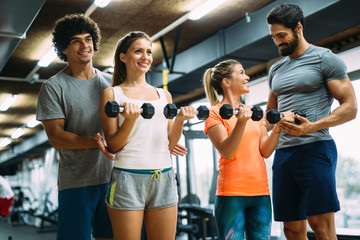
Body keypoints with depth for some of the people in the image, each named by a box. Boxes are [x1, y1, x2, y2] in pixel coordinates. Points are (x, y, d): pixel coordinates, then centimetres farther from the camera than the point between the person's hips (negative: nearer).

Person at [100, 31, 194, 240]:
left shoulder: (164, 95, 15)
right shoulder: (112, 94, 3)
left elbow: (170, 144, 12)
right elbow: (113, 146, -4)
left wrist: (180, 121, -5)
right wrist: (130, 120, -19)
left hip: (164, 178, 4)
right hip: (128, 178, -4)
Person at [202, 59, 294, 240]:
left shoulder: (254, 111, 15)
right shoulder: (215, 113, -1)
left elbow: (265, 151, 6)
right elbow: (227, 152, -14)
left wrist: (278, 125, -7)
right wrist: (241, 122, -26)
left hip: (260, 192, 5)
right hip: (231, 193, -5)